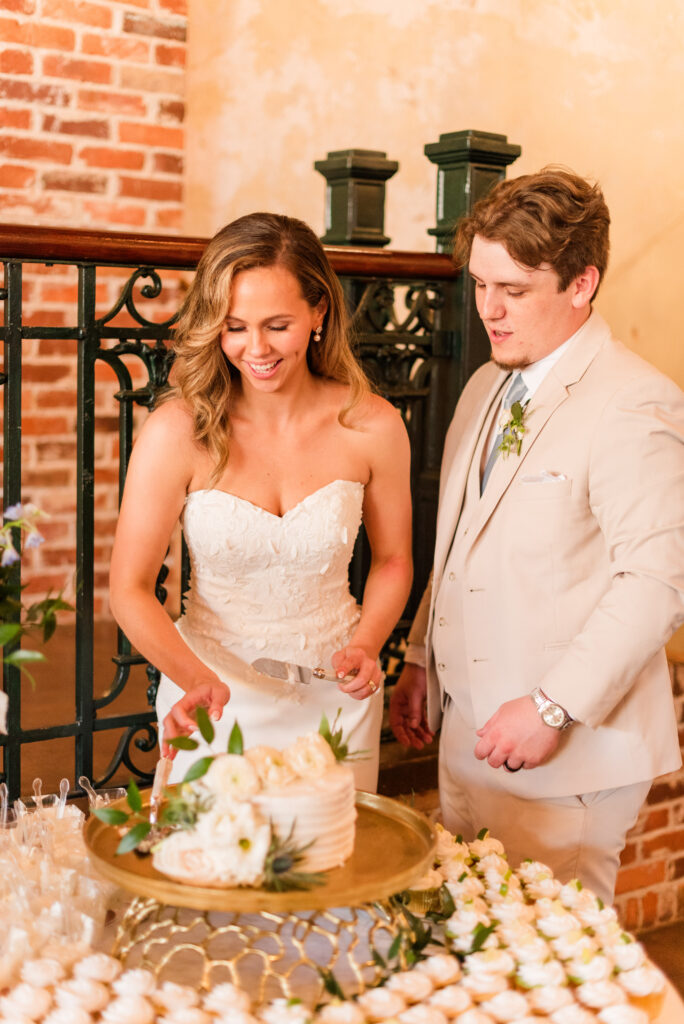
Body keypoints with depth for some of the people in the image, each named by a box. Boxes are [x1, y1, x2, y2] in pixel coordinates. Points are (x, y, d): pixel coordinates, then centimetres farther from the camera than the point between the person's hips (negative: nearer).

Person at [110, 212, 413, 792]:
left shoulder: (373, 427, -9)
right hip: (215, 698, -1)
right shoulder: (177, 432, -15)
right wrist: (195, 678, -29)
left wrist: (366, 645, -11)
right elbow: (131, 589, -13)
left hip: (334, 697, 2)